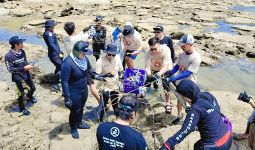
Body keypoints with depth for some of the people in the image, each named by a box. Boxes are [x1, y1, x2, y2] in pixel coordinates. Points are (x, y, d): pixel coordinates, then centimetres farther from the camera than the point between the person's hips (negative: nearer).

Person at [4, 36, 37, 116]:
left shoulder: (22, 51, -7)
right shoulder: (8, 56, -24)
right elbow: (10, 69, -23)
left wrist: (28, 65, -15)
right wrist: (24, 68, -27)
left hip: (26, 73, 6)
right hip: (17, 76, -6)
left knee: (33, 88, 19)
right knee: (21, 93, 4)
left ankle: (29, 96, 54)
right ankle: (22, 108, 29)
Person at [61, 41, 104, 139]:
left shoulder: (84, 58, -8)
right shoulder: (68, 63, -29)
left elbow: (89, 69, 15)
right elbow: (64, 81, -25)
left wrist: (95, 76, 5)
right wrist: (67, 97, -24)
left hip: (84, 89, 6)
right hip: (74, 93, -6)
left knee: (81, 108, 25)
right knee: (75, 111, 13)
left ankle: (79, 123, 51)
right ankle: (73, 129, 39)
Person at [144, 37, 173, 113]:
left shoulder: (165, 50, -34)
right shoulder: (148, 53, -27)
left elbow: (165, 67, -37)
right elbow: (147, 67, -29)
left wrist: (158, 74, -54)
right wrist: (149, 75, -50)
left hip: (165, 70, -2)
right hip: (154, 70, 2)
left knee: (166, 88, -7)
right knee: (146, 84, -6)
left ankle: (168, 104, 17)